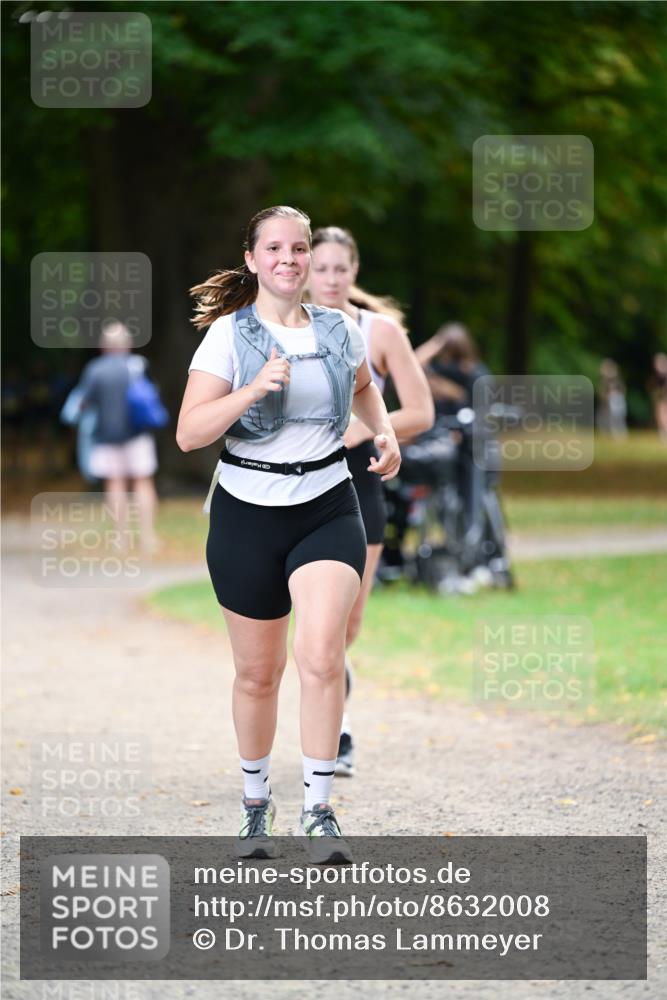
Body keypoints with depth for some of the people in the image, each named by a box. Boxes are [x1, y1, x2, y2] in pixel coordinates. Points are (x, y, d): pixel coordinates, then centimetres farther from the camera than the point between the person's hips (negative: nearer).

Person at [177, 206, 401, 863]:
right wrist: (253, 389, -27)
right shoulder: (228, 335, -6)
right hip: (248, 515, -1)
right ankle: (256, 802, 30)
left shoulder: (338, 331, 5)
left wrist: (385, 433, 11)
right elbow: (188, 434, -15)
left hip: (328, 511, 1)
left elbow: (363, 387, 29)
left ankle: (318, 812, -11)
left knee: (322, 657, -19)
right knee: (258, 673, 9)